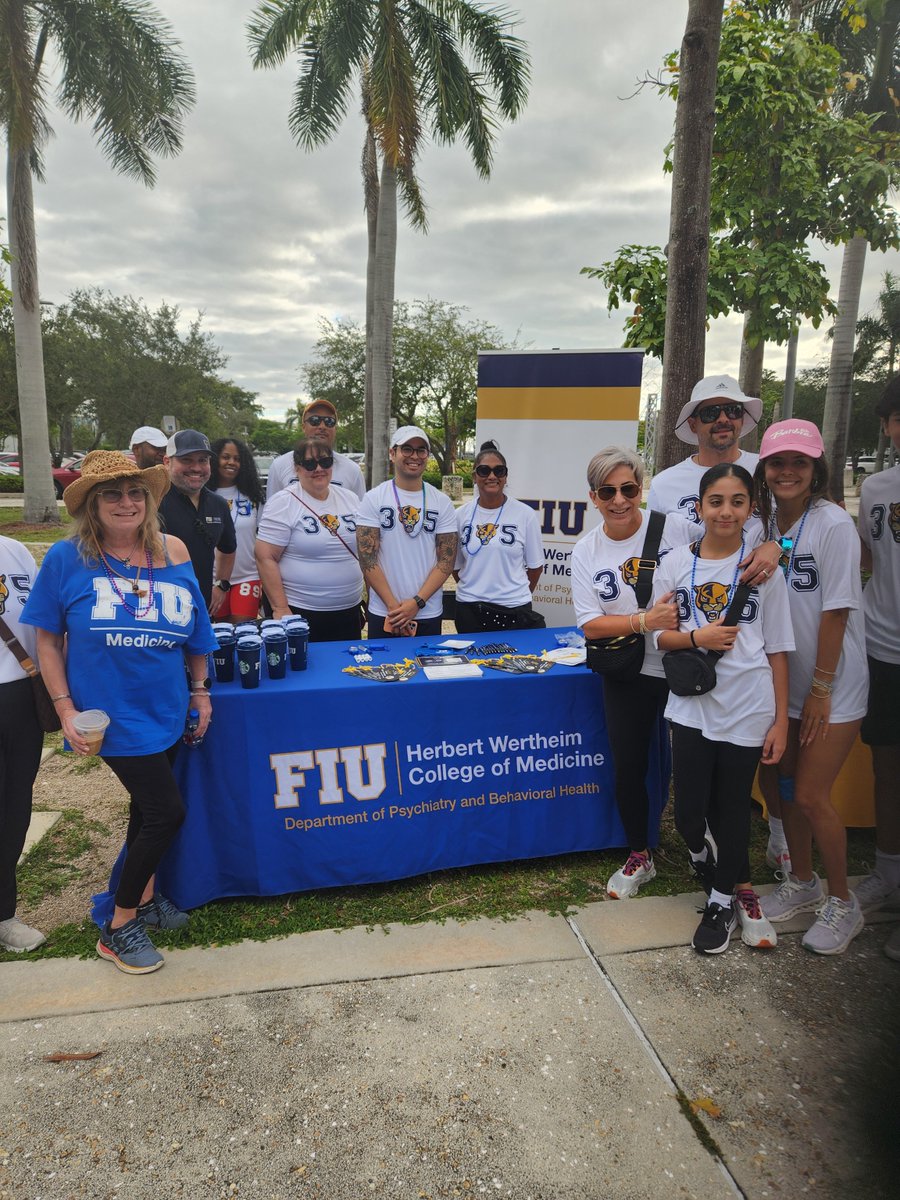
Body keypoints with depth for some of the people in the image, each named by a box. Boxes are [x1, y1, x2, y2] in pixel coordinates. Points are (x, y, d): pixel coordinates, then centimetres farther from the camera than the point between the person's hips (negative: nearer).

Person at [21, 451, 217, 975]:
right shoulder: (67, 558, -11)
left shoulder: (173, 553, -2)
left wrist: (201, 689, 8)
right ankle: (119, 927, 18)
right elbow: (48, 638, -5)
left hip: (167, 709, 5)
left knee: (149, 804, 20)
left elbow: (196, 631, 7)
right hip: (115, 712, -4)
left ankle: (145, 896, 44)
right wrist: (66, 709, -9)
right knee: (167, 810, -4)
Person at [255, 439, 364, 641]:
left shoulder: (349, 499, 9)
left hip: (349, 611, 5)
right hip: (301, 614, -5)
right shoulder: (284, 503, -7)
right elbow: (265, 558, -12)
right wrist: (280, 609, -15)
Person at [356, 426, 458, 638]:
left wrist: (416, 603, -12)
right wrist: (393, 606, -12)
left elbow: (447, 560, -1)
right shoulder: (373, 499, -2)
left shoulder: (442, 503, 3)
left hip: (429, 615, 2)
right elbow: (367, 558, -6)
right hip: (383, 614, -1)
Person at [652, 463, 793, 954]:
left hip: (747, 710, -1)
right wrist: (697, 638, -16)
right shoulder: (675, 564, 0)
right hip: (692, 706, 1)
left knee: (732, 807, 11)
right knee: (689, 812, 4)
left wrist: (780, 719, -1)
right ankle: (702, 853, 41)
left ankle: (722, 899, 34)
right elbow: (660, 636, 4)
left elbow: (777, 650, 1)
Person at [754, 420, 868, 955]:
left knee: (811, 796, -3)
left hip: (833, 683, -6)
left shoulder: (834, 524, -17)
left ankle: (843, 903, 21)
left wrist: (821, 688, -14)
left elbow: (836, 612, -16)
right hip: (786, 678, 6)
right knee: (785, 784, 14)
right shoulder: (766, 521, 2)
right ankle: (802, 883, 36)